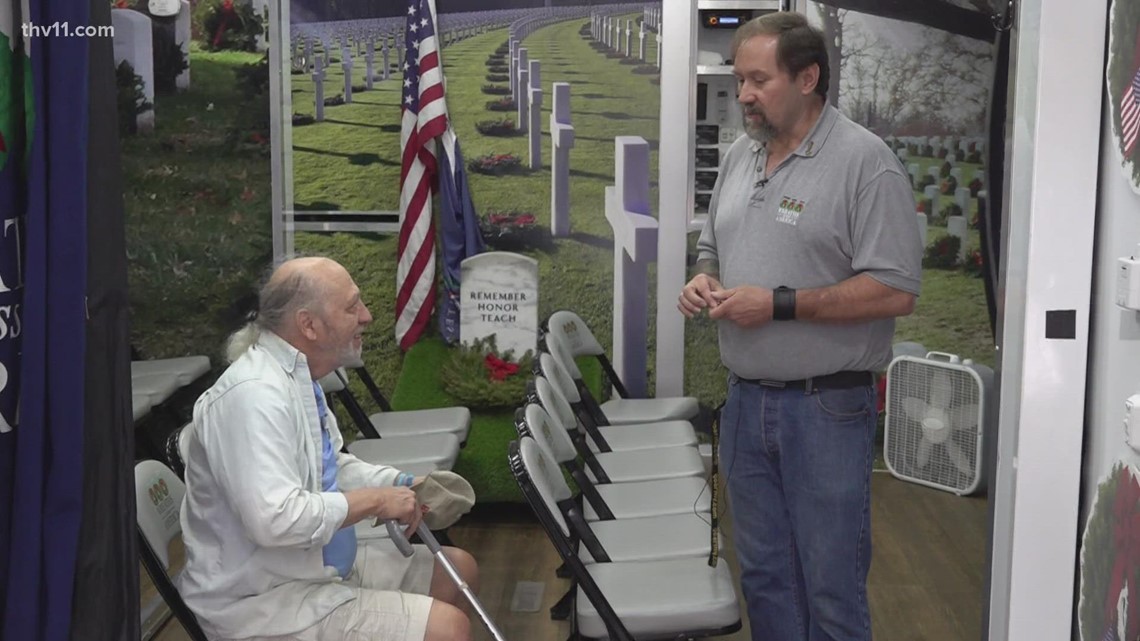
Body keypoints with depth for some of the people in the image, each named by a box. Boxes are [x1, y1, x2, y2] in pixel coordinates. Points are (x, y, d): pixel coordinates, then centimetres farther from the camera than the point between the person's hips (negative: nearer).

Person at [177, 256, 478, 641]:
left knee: (458, 570, 16)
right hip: (267, 601, -10)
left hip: (319, 564, 10)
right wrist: (374, 500, -21)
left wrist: (405, 486, 4)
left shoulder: (297, 376, 5)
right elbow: (275, 518, -34)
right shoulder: (255, 394, -26)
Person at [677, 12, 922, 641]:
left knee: (831, 589, 4)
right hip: (745, 401, 7)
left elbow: (895, 291, -17)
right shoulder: (739, 155, 10)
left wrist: (781, 305, -20)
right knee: (764, 577, 16)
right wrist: (704, 281, -1)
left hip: (826, 407, -6)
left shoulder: (864, 160, -12)